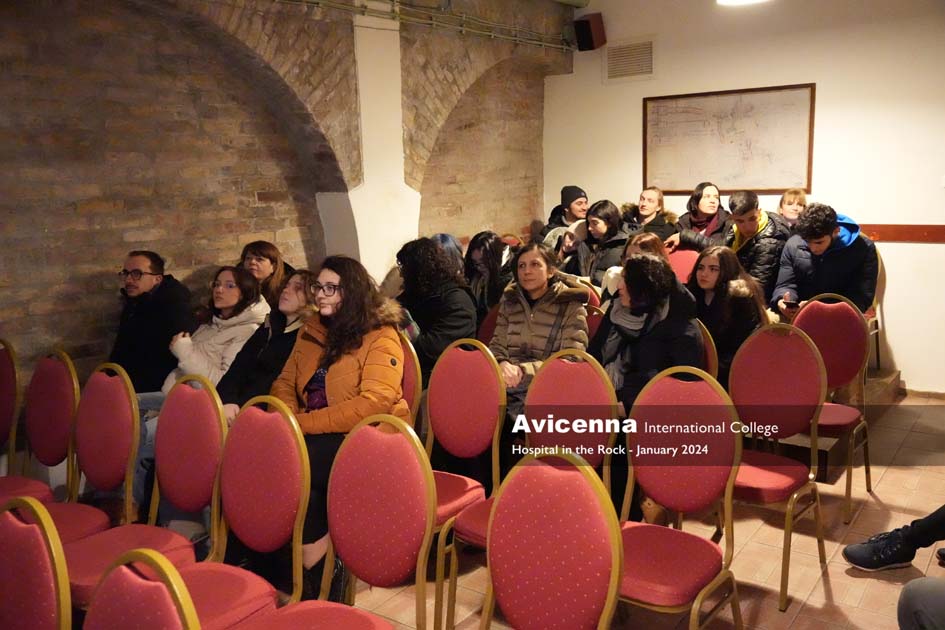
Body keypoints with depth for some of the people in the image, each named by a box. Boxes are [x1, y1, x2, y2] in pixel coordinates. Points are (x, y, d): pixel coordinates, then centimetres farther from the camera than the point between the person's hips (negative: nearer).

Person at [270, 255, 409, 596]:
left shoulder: (381, 337, -8)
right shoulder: (311, 329, 14)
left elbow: (374, 403, -21)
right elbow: (285, 382, 16)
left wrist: (304, 423, -23)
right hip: (317, 438, 7)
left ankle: (314, 574, -10)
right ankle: (316, 568, -10)